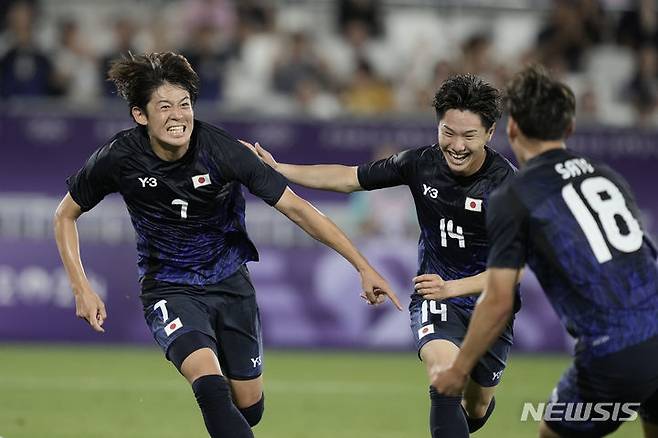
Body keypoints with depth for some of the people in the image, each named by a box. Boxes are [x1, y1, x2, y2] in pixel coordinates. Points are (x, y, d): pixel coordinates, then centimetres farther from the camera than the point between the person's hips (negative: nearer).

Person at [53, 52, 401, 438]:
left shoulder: (220, 149, -21)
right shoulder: (119, 159, -17)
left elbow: (294, 207, -17)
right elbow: (66, 215, 1)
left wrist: (363, 266, -19)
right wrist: (82, 289, -10)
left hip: (230, 283, 2)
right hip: (169, 288, -2)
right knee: (211, 386, -28)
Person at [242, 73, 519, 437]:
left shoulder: (506, 182, -21)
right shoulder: (420, 164, -11)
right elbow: (348, 178, 1)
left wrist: (450, 288, -37)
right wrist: (277, 169, -4)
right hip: (435, 298, 0)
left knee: (476, 409, 14)